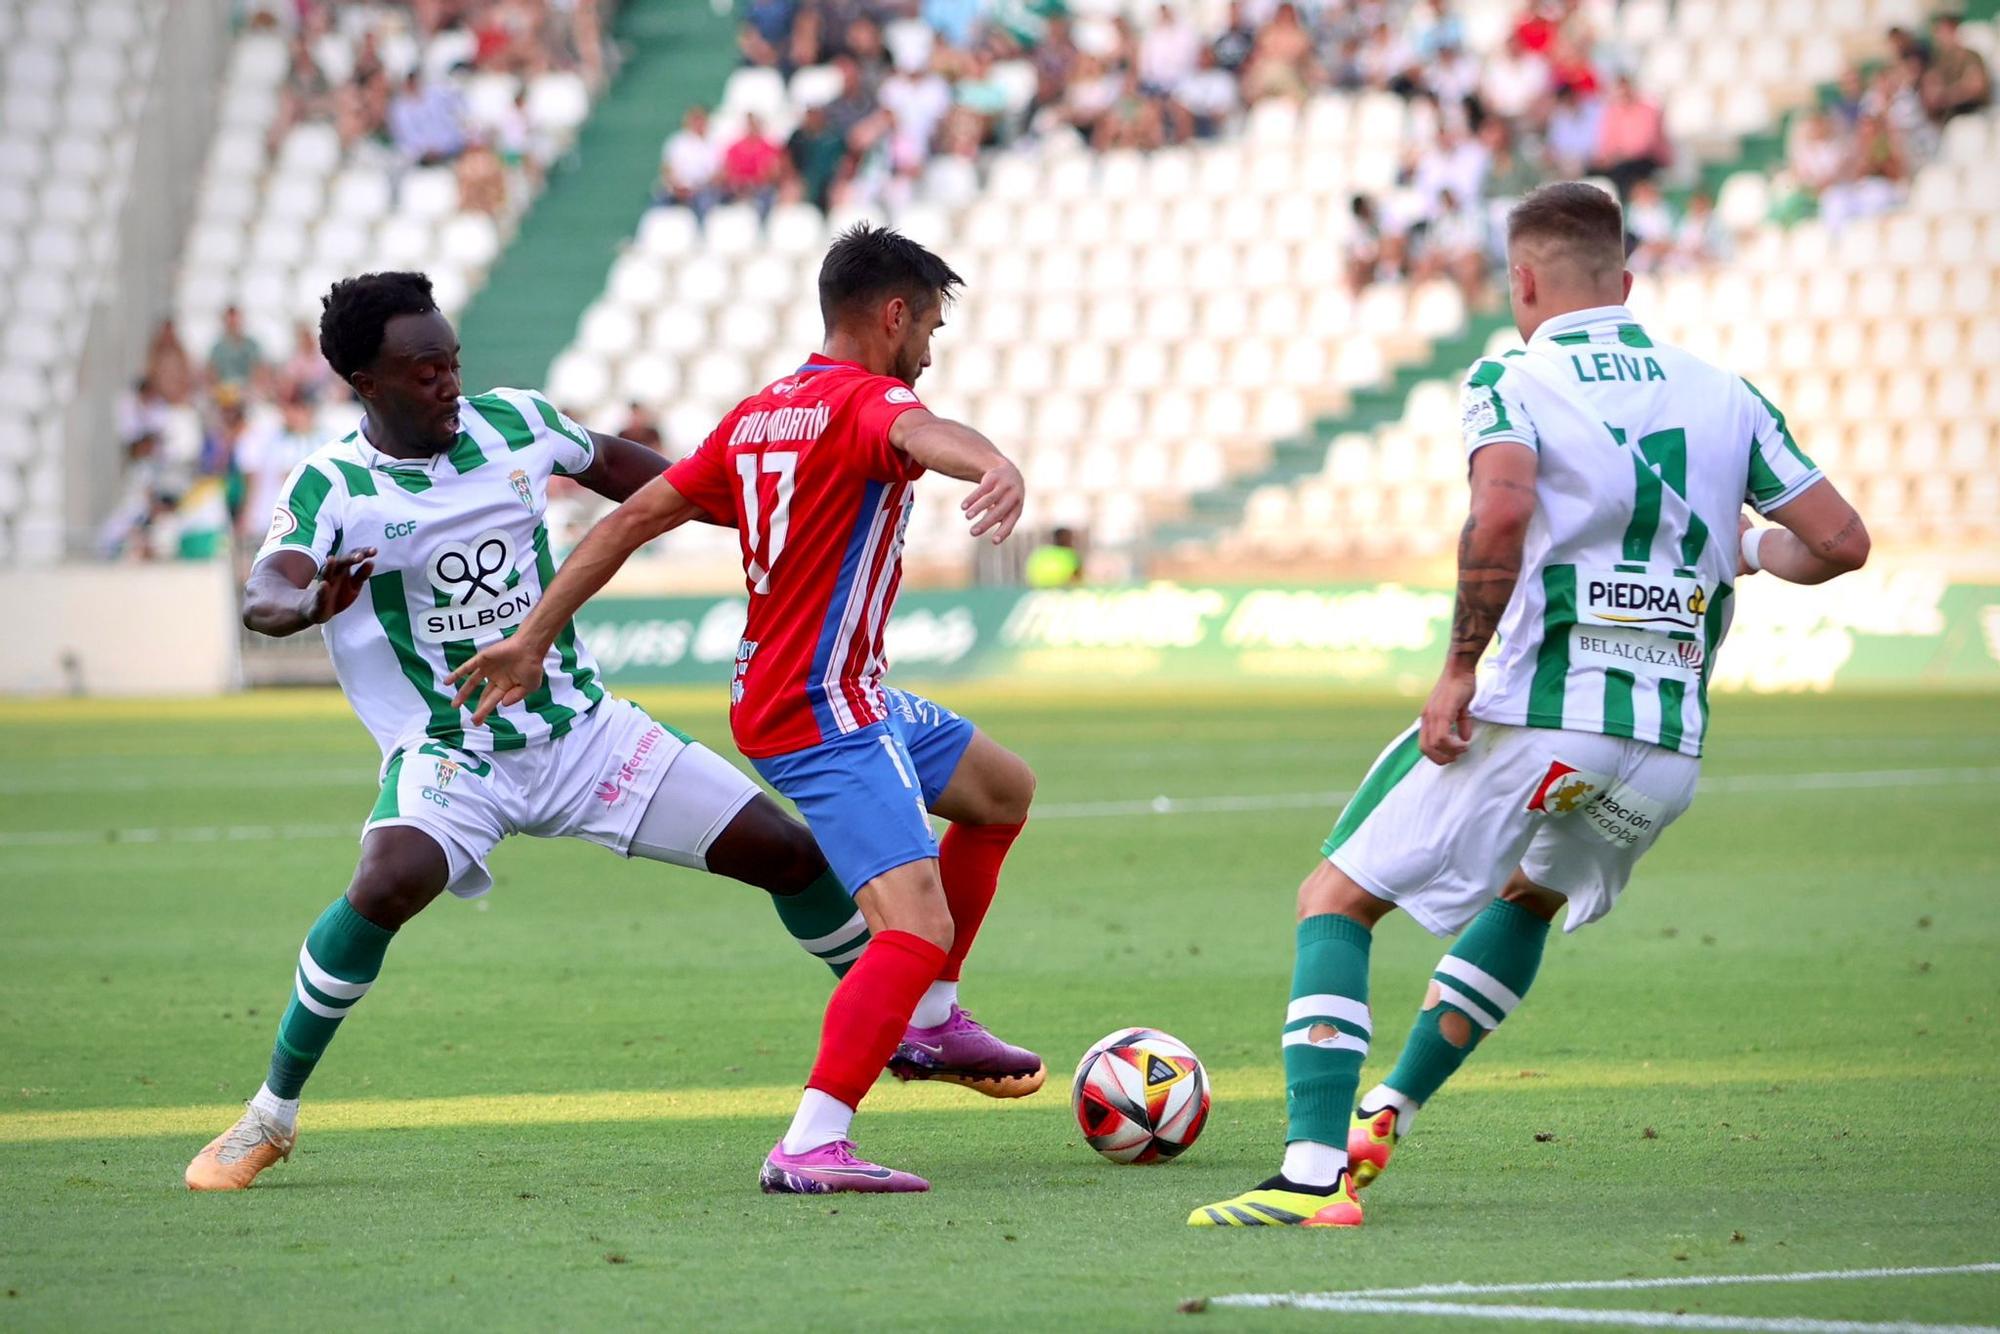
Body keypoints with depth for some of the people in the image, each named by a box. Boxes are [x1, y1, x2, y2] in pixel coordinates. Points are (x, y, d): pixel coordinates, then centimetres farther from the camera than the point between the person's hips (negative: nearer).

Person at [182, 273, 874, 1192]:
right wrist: (308, 604, -54)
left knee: (787, 849, 0)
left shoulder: (513, 422, 0)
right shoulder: (330, 488, -13)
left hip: (583, 729, 4)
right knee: (392, 879, -35)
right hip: (447, 755, -4)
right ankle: (271, 1114, -18)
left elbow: (611, 465, 21)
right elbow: (262, 595, -31)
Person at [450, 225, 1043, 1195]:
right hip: (826, 711, -10)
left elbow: (634, 516, 12)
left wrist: (533, 638, 14)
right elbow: (920, 432, -39)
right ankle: (811, 1145, -34)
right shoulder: (863, 402, -14)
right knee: (919, 926, -22)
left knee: (1003, 790, 29)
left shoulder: (758, 415, 12)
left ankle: (929, 1022, 34)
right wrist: (996, 467, -62)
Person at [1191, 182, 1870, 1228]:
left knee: (1336, 899, 6)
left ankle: (1314, 1171, -12)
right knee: (1529, 893, 34)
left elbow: (1502, 512, -23)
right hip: (1669, 748, 5)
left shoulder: (1511, 383, -3)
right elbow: (1841, 541, 9)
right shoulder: (1723, 394, 11)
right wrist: (1749, 552, 30)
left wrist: (1460, 667, -15)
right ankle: (1385, 1115, 34)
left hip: (1532, 717, -5)